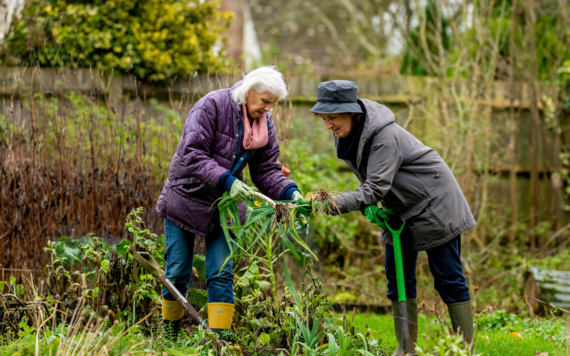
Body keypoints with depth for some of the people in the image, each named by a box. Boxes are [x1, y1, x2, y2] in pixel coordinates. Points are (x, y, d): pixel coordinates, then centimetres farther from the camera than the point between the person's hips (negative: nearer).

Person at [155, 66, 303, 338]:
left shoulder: (264, 123, 0)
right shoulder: (212, 106, -18)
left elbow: (267, 170, 1)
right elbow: (192, 154, -25)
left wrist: (290, 193, -18)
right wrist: (226, 180, -35)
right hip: (186, 199, -4)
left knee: (222, 274, -3)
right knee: (177, 274, 3)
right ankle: (169, 333, 21)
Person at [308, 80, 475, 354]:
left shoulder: (385, 137, -31)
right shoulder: (347, 134, -5)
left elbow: (376, 187, -36)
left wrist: (338, 204, -47)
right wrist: (368, 206, -7)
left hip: (434, 205, -8)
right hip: (401, 210, 8)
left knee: (448, 278, -5)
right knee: (397, 278, 6)